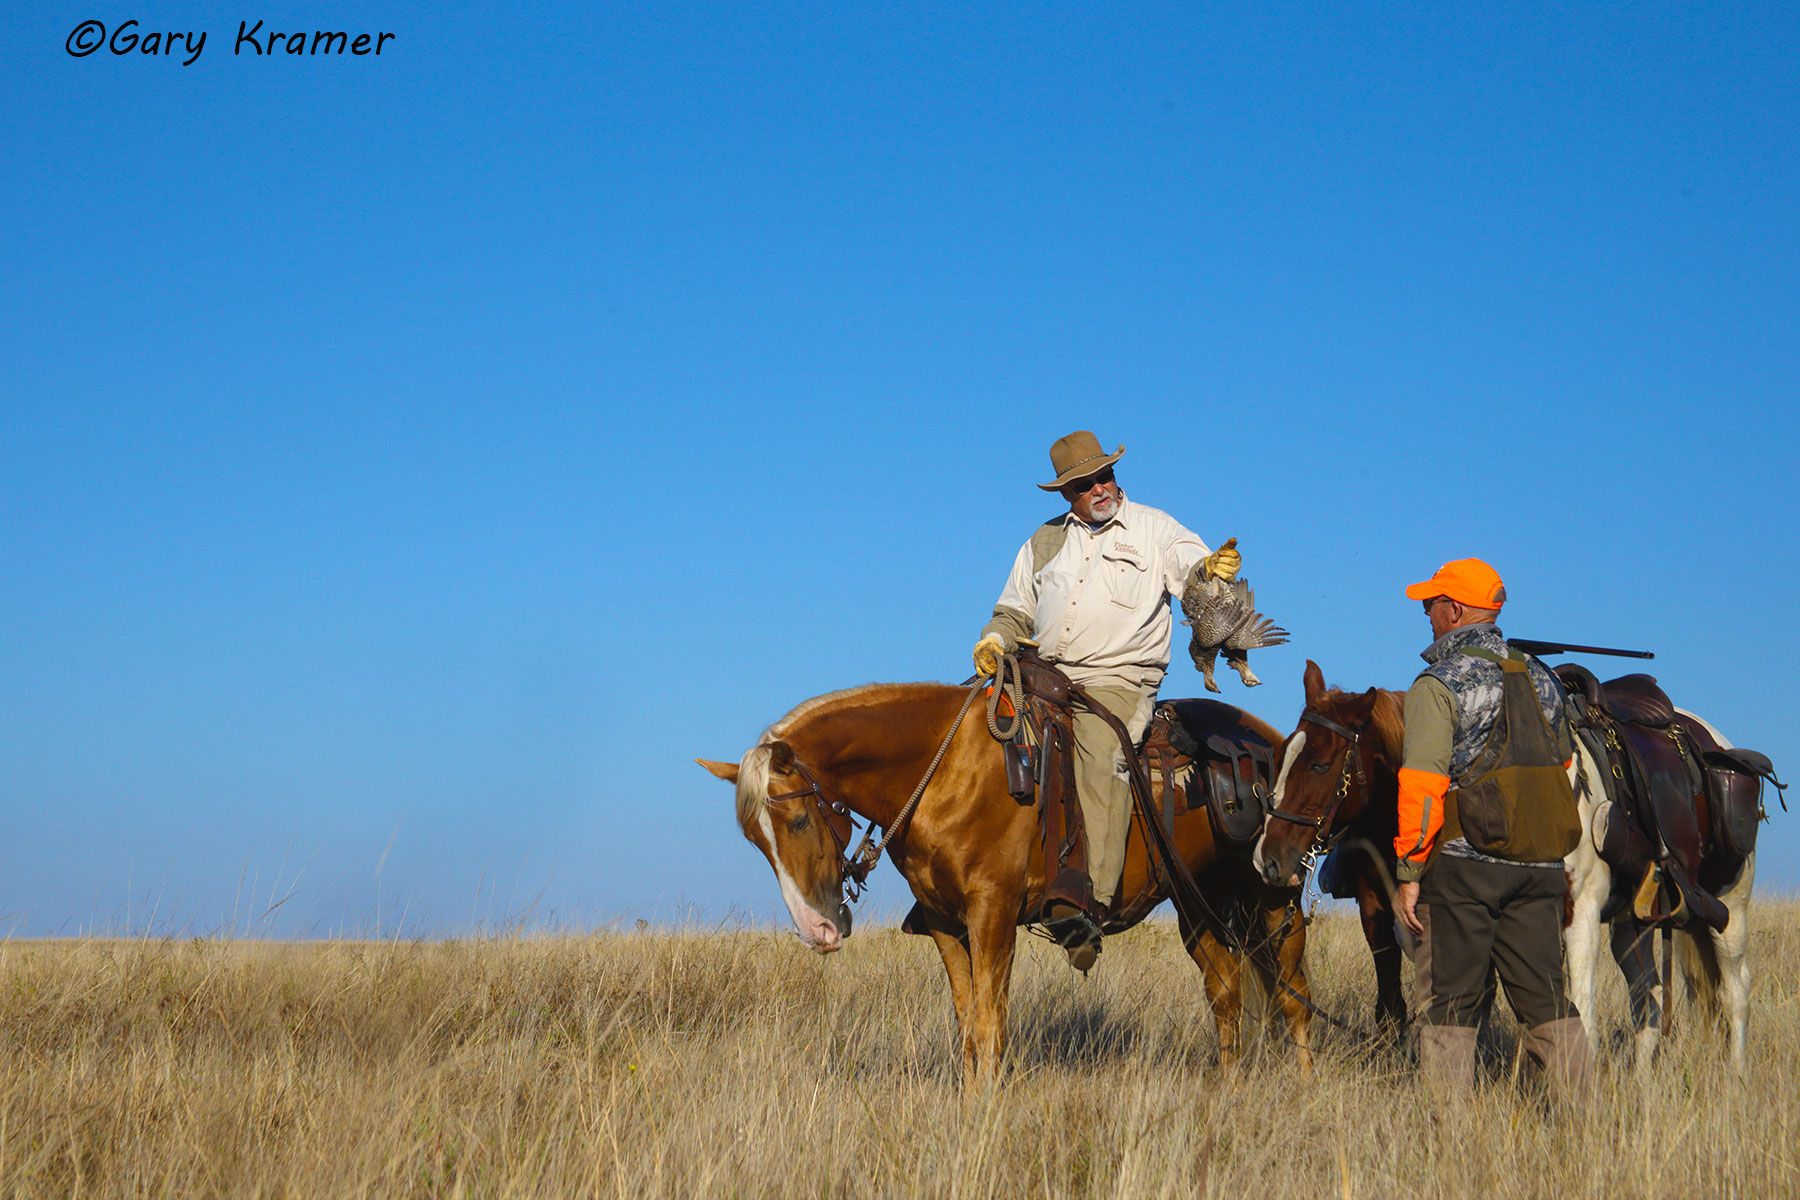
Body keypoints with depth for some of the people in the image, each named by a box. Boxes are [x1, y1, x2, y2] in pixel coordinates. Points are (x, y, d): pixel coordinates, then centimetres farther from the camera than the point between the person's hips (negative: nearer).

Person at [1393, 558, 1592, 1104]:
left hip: (1464, 860, -5)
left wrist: (1410, 872, -11)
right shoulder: (1540, 676, 12)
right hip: (1542, 866, 5)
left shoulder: (1439, 684, -8)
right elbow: (1563, 763, 19)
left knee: (1450, 999, 2)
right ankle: (1580, 1107, 8)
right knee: (1546, 996, 10)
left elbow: (1421, 785, -14)